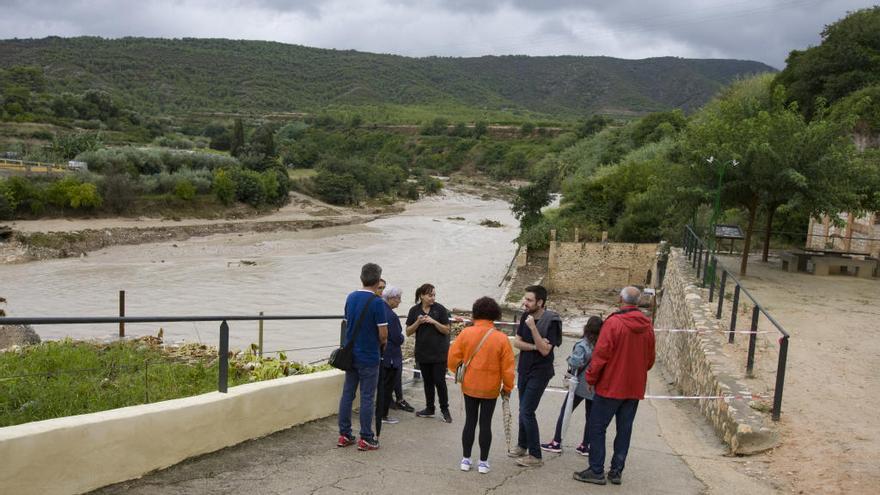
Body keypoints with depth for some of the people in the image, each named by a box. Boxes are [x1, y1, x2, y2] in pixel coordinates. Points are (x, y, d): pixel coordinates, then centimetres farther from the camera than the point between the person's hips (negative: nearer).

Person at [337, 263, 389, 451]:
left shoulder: (351, 298, 4)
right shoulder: (377, 302, -16)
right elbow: (383, 334, -16)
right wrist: (382, 343, 5)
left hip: (350, 354, 6)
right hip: (369, 357, -6)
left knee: (347, 394, 11)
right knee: (367, 397, 1)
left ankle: (344, 435, 17)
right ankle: (365, 439, 8)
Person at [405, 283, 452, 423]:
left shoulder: (440, 309, -6)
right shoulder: (414, 310, 1)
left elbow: (446, 330, -5)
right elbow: (408, 332, 2)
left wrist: (434, 322, -19)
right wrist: (418, 322, -15)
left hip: (439, 352, -3)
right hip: (423, 352, 3)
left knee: (439, 381, -3)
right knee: (427, 381, 12)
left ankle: (445, 409, 10)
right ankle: (429, 409, 24)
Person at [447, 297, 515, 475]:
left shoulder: (466, 333, -10)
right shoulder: (501, 338, -11)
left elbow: (452, 358, -6)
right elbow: (507, 367, -7)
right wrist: (507, 387, 6)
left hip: (469, 386, 1)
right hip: (490, 389, -1)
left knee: (470, 421, 13)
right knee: (485, 423, 8)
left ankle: (466, 459, 19)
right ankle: (483, 462, 15)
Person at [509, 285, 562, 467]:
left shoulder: (551, 321, -18)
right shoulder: (526, 316, 1)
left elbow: (545, 350, -24)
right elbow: (516, 342, 1)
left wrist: (533, 327, -30)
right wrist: (534, 346, -16)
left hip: (539, 373, -7)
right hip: (524, 369, 7)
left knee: (527, 412, -8)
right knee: (524, 410, 16)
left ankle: (535, 455, 1)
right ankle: (522, 446, 32)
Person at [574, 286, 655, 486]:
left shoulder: (613, 322, -15)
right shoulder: (647, 326, 3)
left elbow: (600, 354, -15)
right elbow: (650, 359, 11)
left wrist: (591, 377, -3)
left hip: (610, 386, -6)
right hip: (635, 388, 6)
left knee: (597, 428, 3)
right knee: (624, 430, 12)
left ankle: (596, 471, 5)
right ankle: (616, 471, 17)